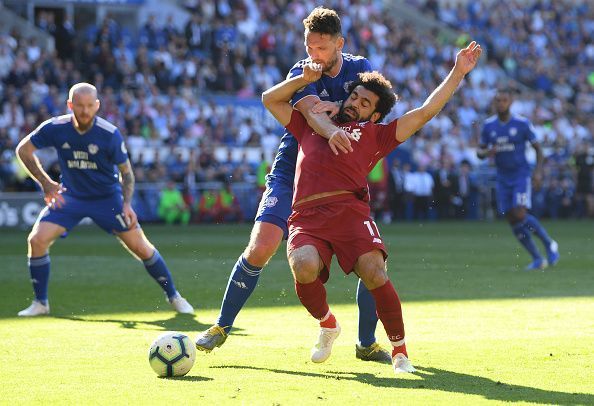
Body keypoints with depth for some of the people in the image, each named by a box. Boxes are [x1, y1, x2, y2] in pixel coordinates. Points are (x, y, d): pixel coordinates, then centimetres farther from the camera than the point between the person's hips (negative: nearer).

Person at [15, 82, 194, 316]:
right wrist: (45, 182, -8)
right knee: (37, 240, -15)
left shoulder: (110, 134, -20)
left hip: (107, 196, -1)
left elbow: (126, 171, -8)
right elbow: (23, 150, -1)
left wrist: (126, 204, -20)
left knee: (140, 247, -5)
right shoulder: (55, 128, -16)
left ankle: (173, 297, 13)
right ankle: (40, 303, 1)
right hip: (69, 196, 2)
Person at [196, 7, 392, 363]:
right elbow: (311, 112, -30)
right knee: (260, 250, -17)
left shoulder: (360, 69, 1)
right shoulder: (302, 72, -9)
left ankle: (367, 344, 11)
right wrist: (331, 131, -51)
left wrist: (334, 109, -25)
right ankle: (222, 327, 3)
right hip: (292, 173, -3)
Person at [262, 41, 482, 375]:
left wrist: (458, 72, 23)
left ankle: (400, 351, -7)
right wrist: (305, 79, 33)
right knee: (304, 268, -29)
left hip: (349, 209, -1)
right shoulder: (310, 125, 35)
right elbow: (271, 99, 42)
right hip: (307, 218, 1)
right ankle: (327, 325, 3)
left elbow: (425, 112, 25)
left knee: (375, 273, -25)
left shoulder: (374, 135, 28)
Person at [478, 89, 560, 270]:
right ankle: (537, 259, 11)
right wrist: (487, 152, -16)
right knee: (512, 221, 0)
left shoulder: (522, 124, -8)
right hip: (503, 179, 4)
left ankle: (549, 244, 2)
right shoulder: (489, 125, 2)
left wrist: (539, 171, -13)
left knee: (521, 215, -20)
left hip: (521, 176, -4)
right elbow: (479, 152, 8)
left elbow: (538, 148, 0)